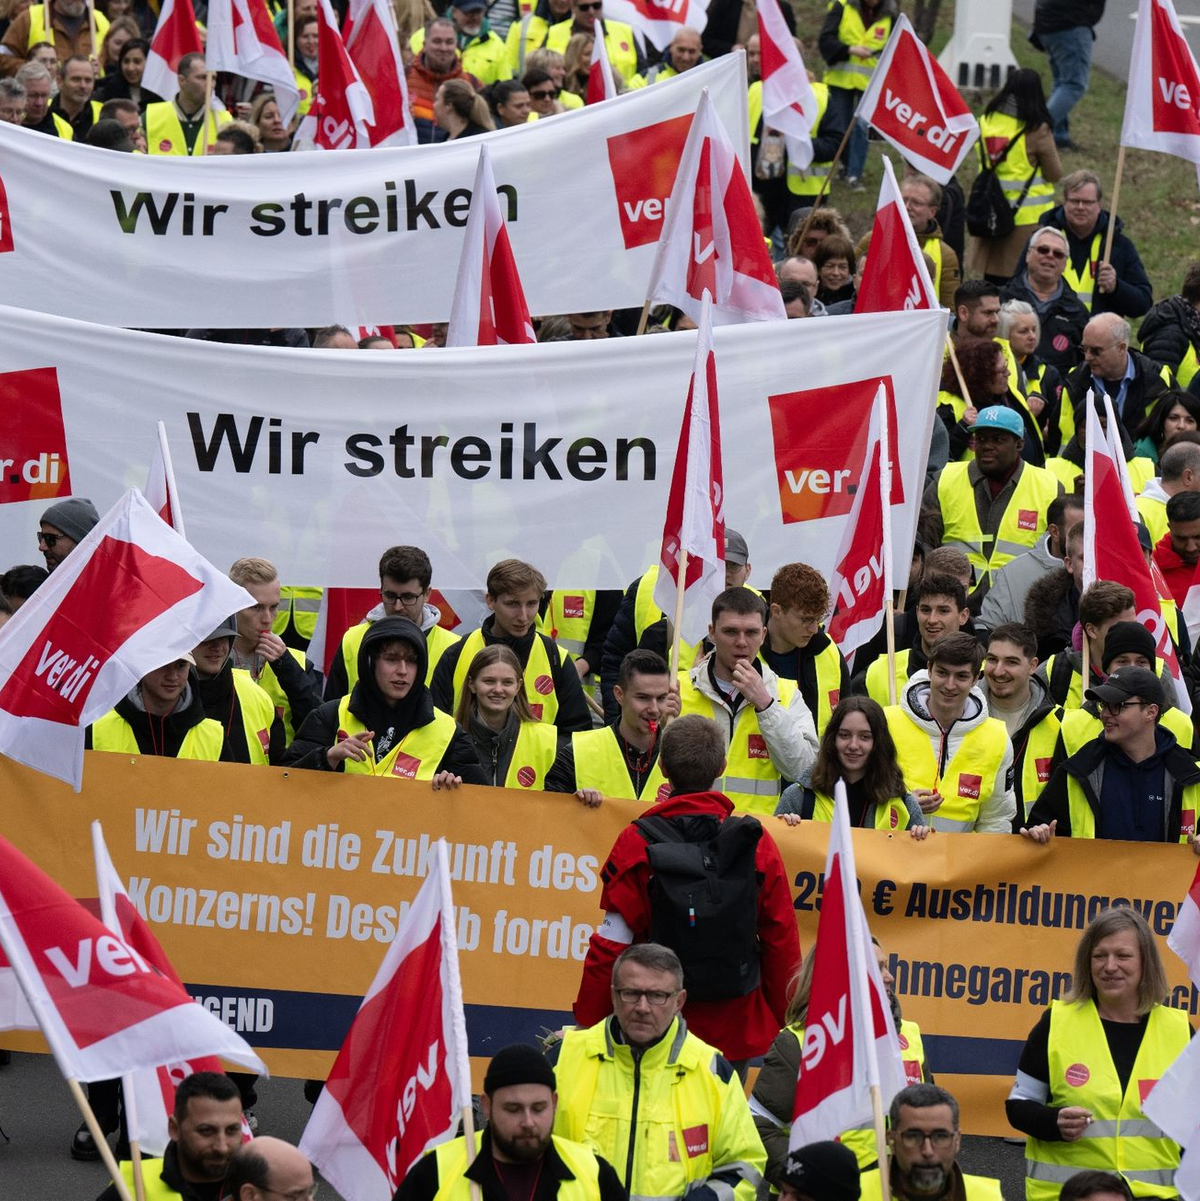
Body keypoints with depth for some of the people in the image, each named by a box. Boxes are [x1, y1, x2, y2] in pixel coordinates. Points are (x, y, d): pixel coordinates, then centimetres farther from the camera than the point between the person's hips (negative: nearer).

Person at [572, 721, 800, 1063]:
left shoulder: (636, 843, -7)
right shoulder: (757, 842, -1)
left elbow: (611, 944, -5)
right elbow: (781, 939, 4)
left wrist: (587, 1023, 4)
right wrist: (783, 1024, 15)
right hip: (738, 1033, 1)